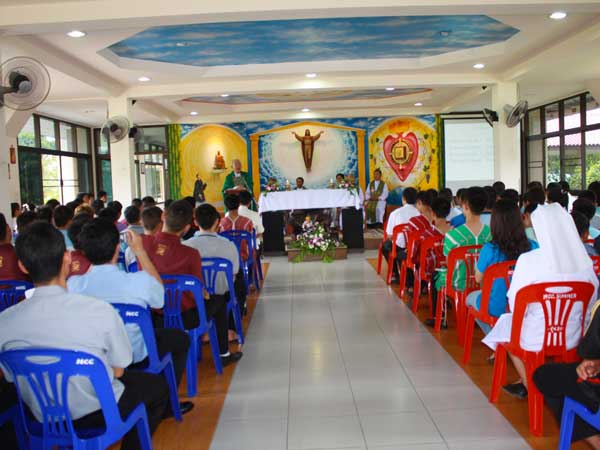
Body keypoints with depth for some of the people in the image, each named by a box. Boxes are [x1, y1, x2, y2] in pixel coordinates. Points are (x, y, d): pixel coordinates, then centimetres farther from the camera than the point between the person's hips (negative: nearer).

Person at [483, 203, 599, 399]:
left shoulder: (528, 260, -21)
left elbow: (515, 306, -13)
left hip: (536, 339, -4)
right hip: (573, 338, 4)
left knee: (506, 321, 27)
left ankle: (528, 384, 34)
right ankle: (530, 381, 37)